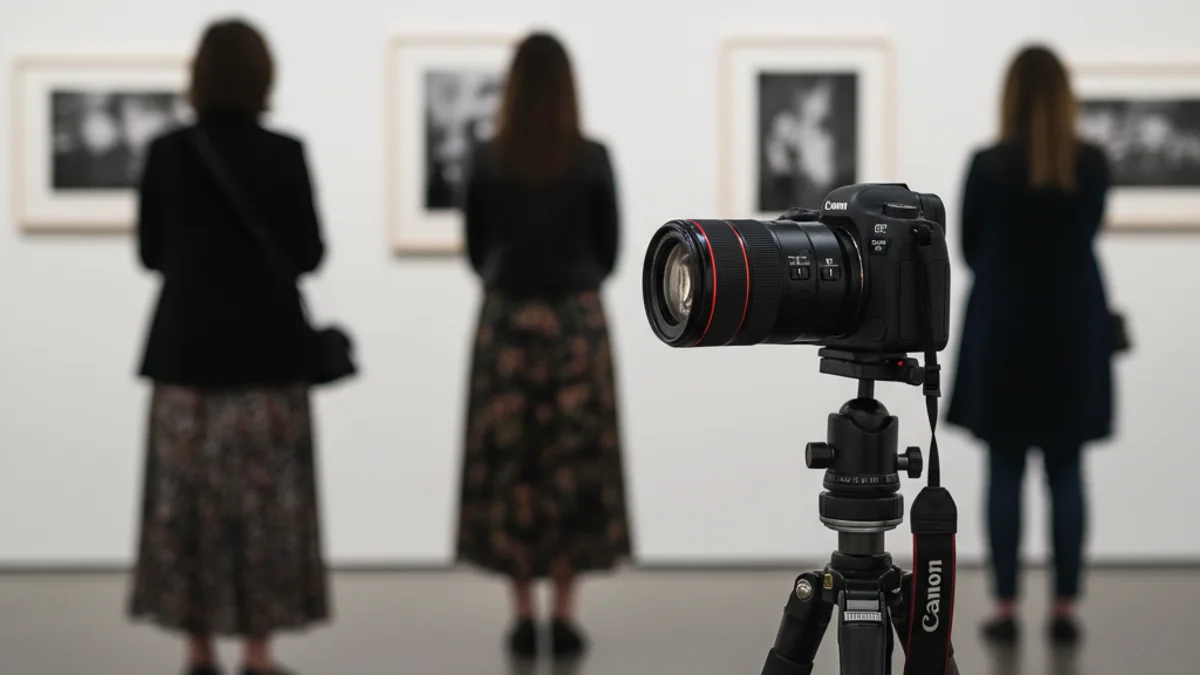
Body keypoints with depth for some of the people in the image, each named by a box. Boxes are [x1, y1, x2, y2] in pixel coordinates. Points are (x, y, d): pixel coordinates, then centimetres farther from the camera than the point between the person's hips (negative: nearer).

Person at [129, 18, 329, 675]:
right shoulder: (284, 154, -8)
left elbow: (150, 252, 5)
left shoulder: (165, 152, -2)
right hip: (266, 345, -2)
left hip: (187, 345, 2)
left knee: (187, 496, 8)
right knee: (265, 500, 3)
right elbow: (309, 254, -4)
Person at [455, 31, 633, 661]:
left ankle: (523, 615, 7)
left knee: (509, 465, 6)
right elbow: (608, 251, 2)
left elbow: (477, 250, 4)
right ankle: (564, 615, 5)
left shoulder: (486, 160, -3)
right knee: (575, 464, 5)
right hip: (578, 320, -1)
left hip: (505, 320, 1)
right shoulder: (593, 159, -6)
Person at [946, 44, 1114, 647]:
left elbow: (970, 248, 2)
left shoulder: (988, 165, -11)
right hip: (1074, 330, 2)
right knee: (1066, 473, 7)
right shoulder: (1093, 164, -4)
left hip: (1004, 329, -2)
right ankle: (1065, 609, 7)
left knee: (1005, 472, 4)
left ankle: (1006, 609, 5)